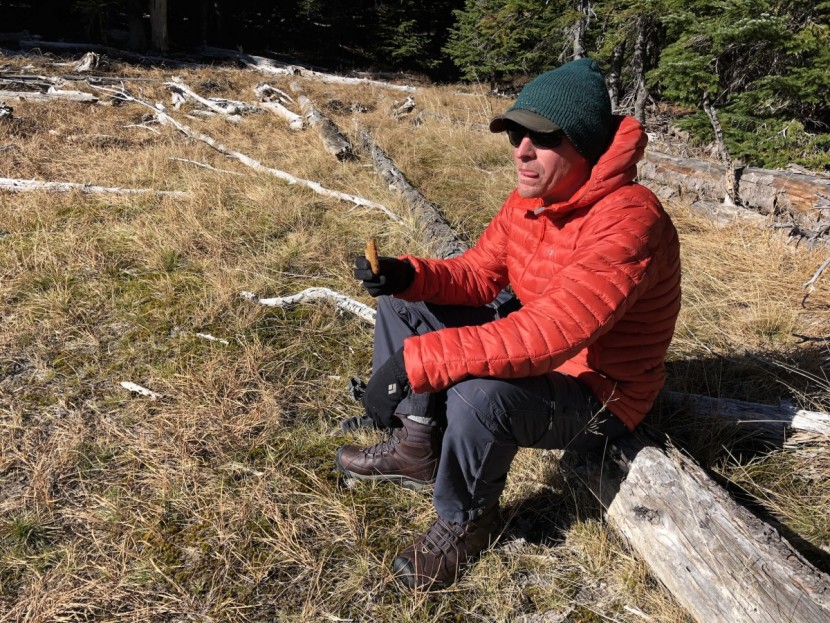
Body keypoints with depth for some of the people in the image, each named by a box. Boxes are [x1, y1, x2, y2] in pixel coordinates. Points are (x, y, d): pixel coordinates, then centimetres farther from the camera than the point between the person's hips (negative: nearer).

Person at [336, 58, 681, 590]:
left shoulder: (627, 218, -30)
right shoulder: (533, 195, -2)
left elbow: (553, 332, -41)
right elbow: (479, 275, 4)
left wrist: (419, 359, -42)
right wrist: (409, 276, -17)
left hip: (596, 396, -8)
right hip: (527, 351, 8)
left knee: (480, 395, -38)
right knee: (402, 305, 5)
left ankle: (467, 523, -6)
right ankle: (416, 448, 5)